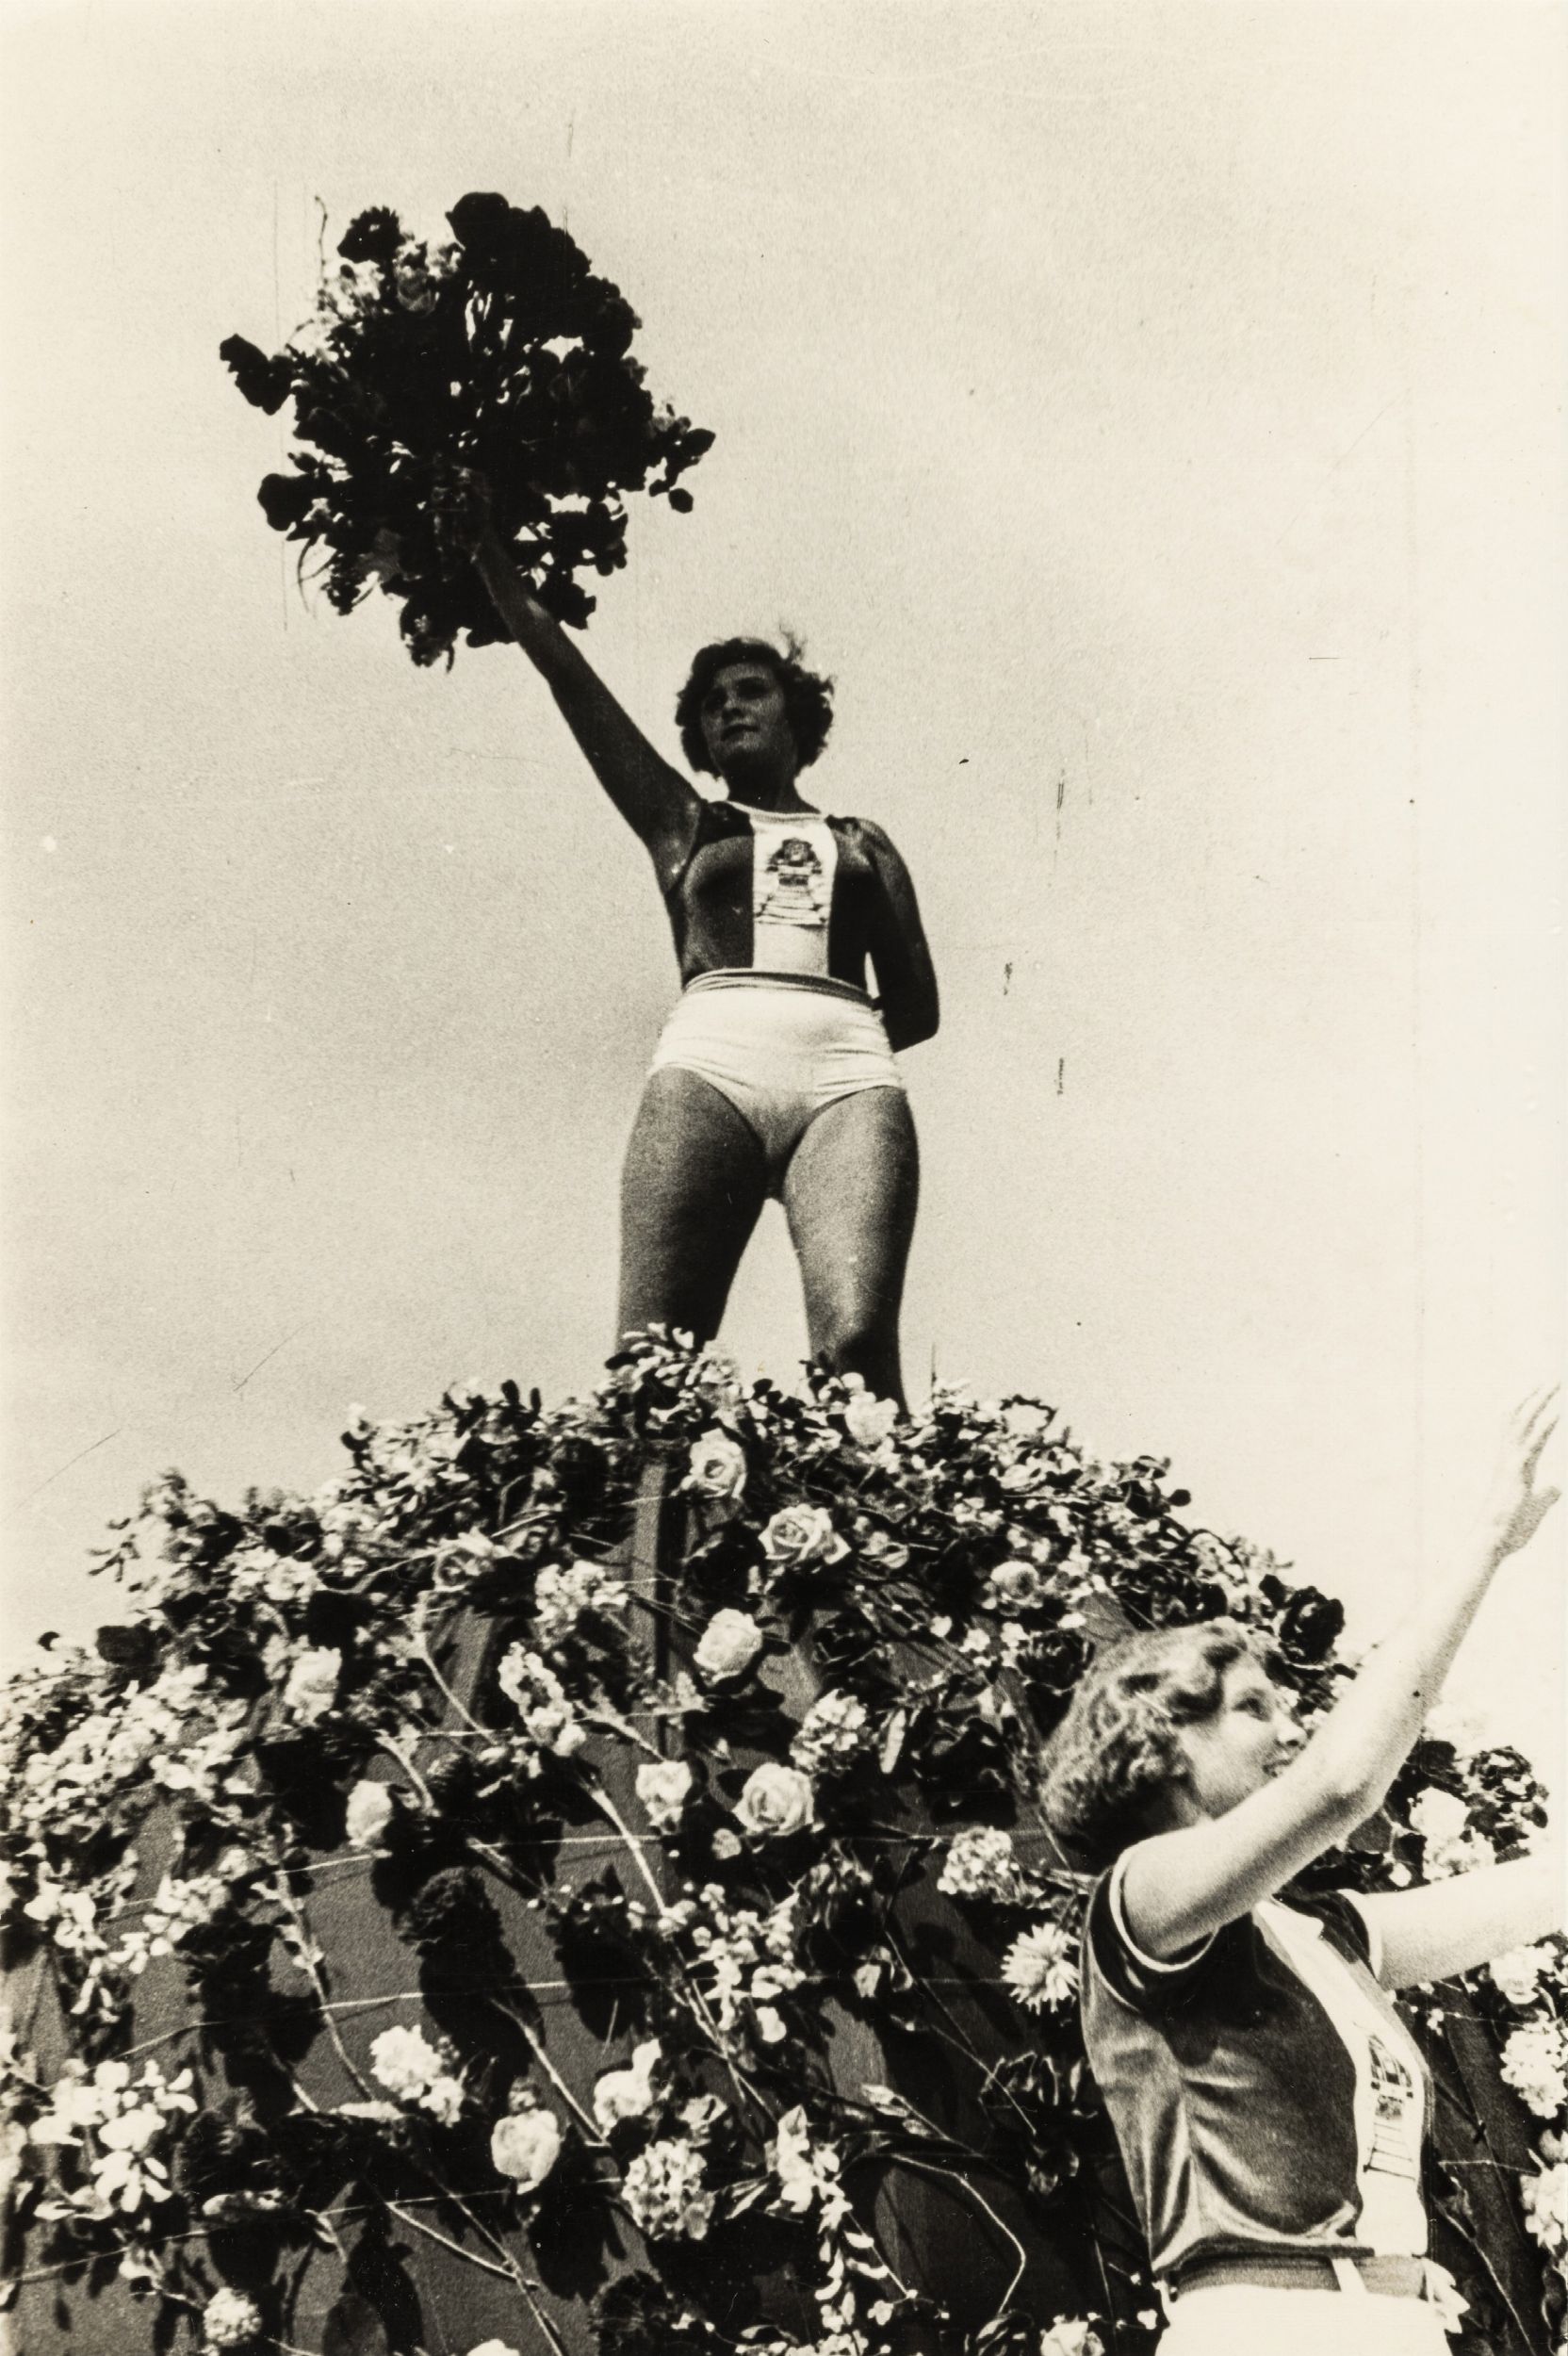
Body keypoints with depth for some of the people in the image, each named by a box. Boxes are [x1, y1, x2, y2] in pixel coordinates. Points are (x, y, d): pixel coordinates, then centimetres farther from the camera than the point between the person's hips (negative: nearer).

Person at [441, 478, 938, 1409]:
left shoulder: (861, 843, 29)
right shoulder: (684, 825, 28)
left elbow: (918, 1007, 25)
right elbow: (556, 657, 28)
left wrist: (823, 1038, 14)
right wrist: (486, 542, 30)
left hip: (849, 1080, 0)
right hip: (708, 1071, 0)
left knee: (858, 1345, -27)